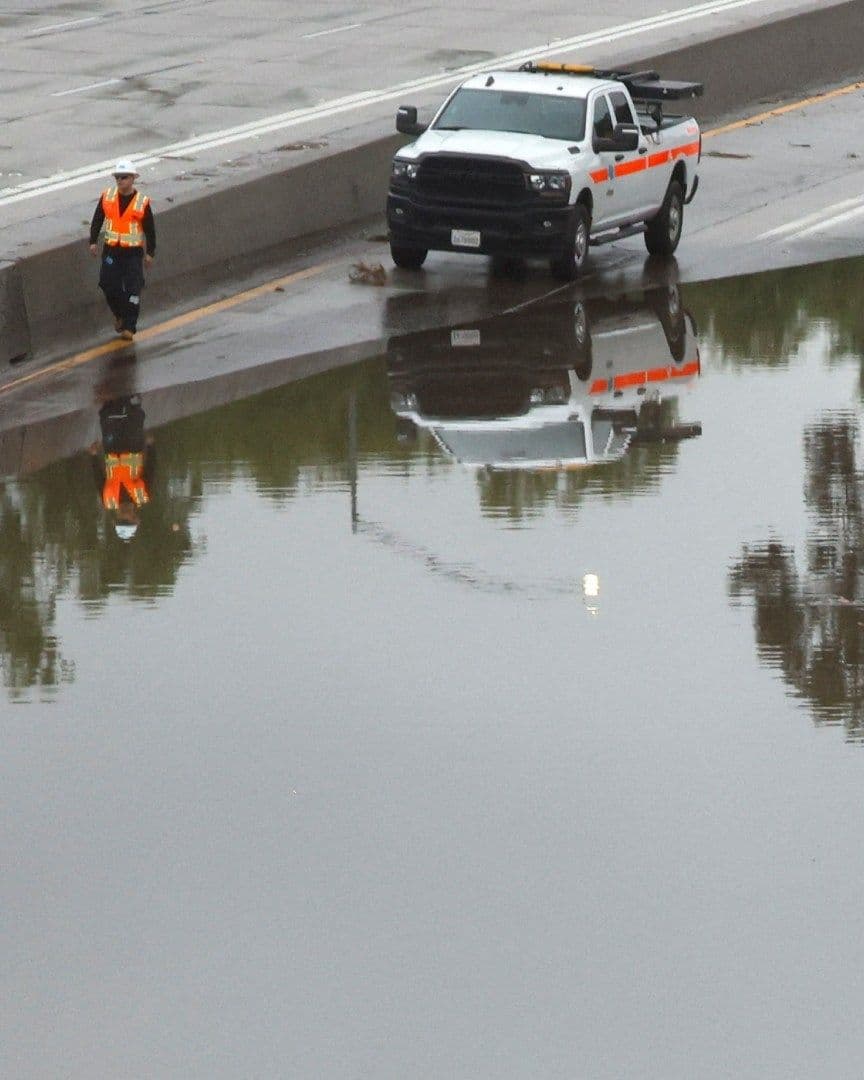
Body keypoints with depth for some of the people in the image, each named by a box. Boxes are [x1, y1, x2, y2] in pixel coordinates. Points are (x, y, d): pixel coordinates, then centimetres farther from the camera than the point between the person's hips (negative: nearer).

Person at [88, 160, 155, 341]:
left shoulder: (142, 202, -6)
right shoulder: (107, 197, 1)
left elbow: (150, 229, 1)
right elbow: (97, 219, 11)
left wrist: (150, 252, 1)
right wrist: (93, 241, 6)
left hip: (133, 252, -3)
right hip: (111, 250, 3)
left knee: (132, 290, -6)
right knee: (110, 286, 4)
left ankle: (129, 327, 0)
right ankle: (119, 315, 31)